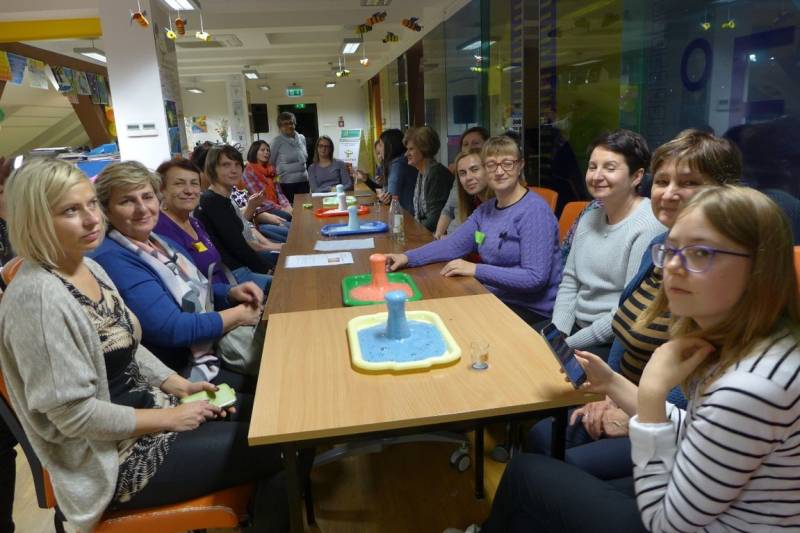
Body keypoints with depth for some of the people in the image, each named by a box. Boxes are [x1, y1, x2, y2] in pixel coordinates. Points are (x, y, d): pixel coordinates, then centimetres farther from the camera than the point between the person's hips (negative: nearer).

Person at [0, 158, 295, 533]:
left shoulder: (88, 267, 3)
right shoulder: (38, 298, -26)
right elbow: (74, 414, -25)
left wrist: (179, 386, 1)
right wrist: (171, 417, -16)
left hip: (144, 404, 9)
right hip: (112, 458, -8)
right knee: (280, 448, -7)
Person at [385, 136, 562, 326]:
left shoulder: (534, 211, -17)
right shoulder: (485, 209, 9)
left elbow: (535, 277, -23)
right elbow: (453, 244, 5)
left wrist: (476, 269, -26)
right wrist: (407, 257, -10)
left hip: (530, 309, -7)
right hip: (495, 297, 7)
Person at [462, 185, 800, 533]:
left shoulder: (750, 387, -32)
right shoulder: (733, 344, -5)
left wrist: (652, 392, -25)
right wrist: (612, 384, 3)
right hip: (707, 505, 7)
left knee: (524, 473, 5)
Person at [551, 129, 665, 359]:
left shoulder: (649, 226, -16)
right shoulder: (588, 219, 9)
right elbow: (569, 282, 9)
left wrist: (570, 344, -17)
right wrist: (558, 334, -5)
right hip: (576, 327, 7)